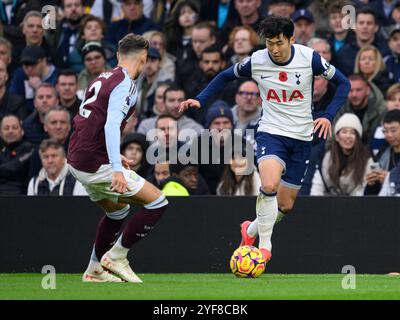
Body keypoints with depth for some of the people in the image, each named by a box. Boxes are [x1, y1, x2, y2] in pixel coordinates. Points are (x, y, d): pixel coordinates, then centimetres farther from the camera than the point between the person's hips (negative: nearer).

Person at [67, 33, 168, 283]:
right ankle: (116, 257, 1)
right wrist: (116, 168, -32)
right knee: (158, 202, -3)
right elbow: (111, 125, -25)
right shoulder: (125, 85, -13)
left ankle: (95, 270, 29)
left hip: (77, 159, 9)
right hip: (96, 165, -9)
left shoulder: (103, 79, 13)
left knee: (117, 210, 28)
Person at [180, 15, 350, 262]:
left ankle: (251, 231, 38)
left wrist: (328, 116, -13)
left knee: (285, 205, 8)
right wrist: (199, 100, -3)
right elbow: (225, 77, 9)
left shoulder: (309, 58, -12)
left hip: (302, 138, 2)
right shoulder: (256, 61, -10)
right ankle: (264, 246, -15)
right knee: (270, 185, -30)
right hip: (271, 132, -2)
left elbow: (343, 83, -1)